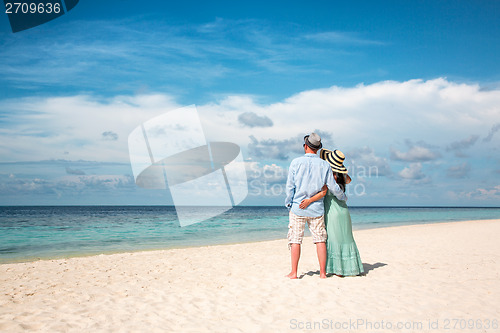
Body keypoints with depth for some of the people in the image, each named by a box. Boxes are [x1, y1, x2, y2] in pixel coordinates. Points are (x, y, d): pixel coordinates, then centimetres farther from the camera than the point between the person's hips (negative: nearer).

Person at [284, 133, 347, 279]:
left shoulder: (296, 162, -6)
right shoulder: (324, 165, -1)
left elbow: (290, 186, -4)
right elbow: (333, 187, 3)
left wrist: (288, 204, 8)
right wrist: (343, 197, 21)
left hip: (298, 207, -1)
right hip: (316, 208, 2)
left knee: (295, 239, 4)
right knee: (320, 239, 9)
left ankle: (294, 272, 7)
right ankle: (322, 272, 11)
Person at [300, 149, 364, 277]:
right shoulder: (341, 176, 7)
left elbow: (323, 192, -23)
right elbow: (348, 180, 31)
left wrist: (309, 200, -31)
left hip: (332, 211, -7)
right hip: (344, 210, 7)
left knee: (334, 239, 0)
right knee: (345, 239, 13)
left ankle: (338, 269, 2)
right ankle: (348, 267, 19)